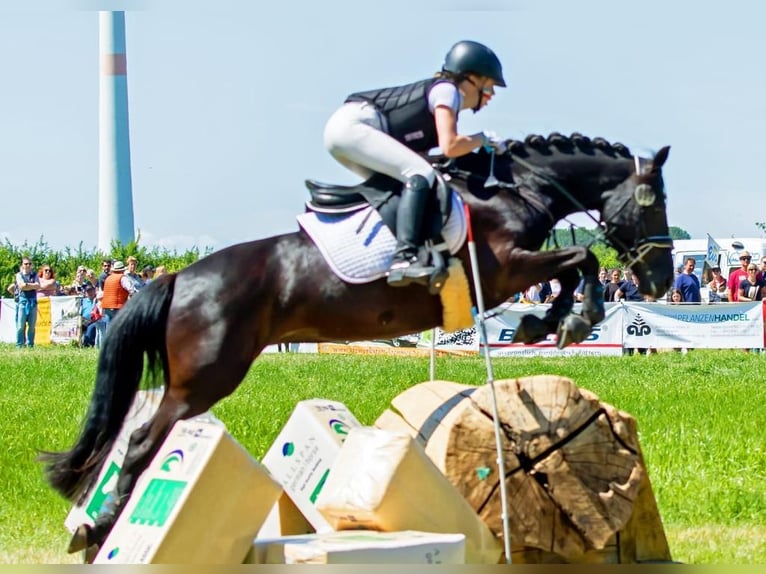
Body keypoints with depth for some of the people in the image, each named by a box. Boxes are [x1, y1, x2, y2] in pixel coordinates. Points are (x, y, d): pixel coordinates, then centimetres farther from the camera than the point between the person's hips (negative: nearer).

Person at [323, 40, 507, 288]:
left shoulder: (442, 92, 23)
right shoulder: (447, 90, -2)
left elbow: (417, 154, 16)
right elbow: (449, 147, -15)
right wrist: (483, 138, 1)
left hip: (339, 129, 10)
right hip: (352, 125, -10)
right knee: (421, 174, -20)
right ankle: (404, 258, -34)